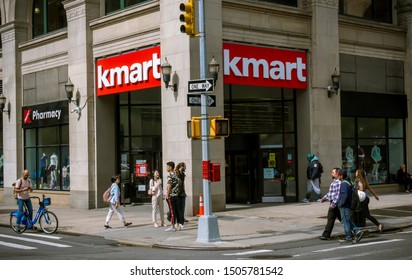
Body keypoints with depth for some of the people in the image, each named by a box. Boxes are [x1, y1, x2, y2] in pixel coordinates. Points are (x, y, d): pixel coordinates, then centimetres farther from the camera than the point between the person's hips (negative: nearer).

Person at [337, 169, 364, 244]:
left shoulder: (344, 184, -18)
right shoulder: (348, 182, 13)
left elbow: (344, 195, -27)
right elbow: (351, 194, 19)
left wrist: (341, 204, -17)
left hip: (344, 206, -10)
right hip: (348, 205, 10)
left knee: (345, 221, -2)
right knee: (348, 221, 16)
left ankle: (348, 238, 4)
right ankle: (358, 232, 9)